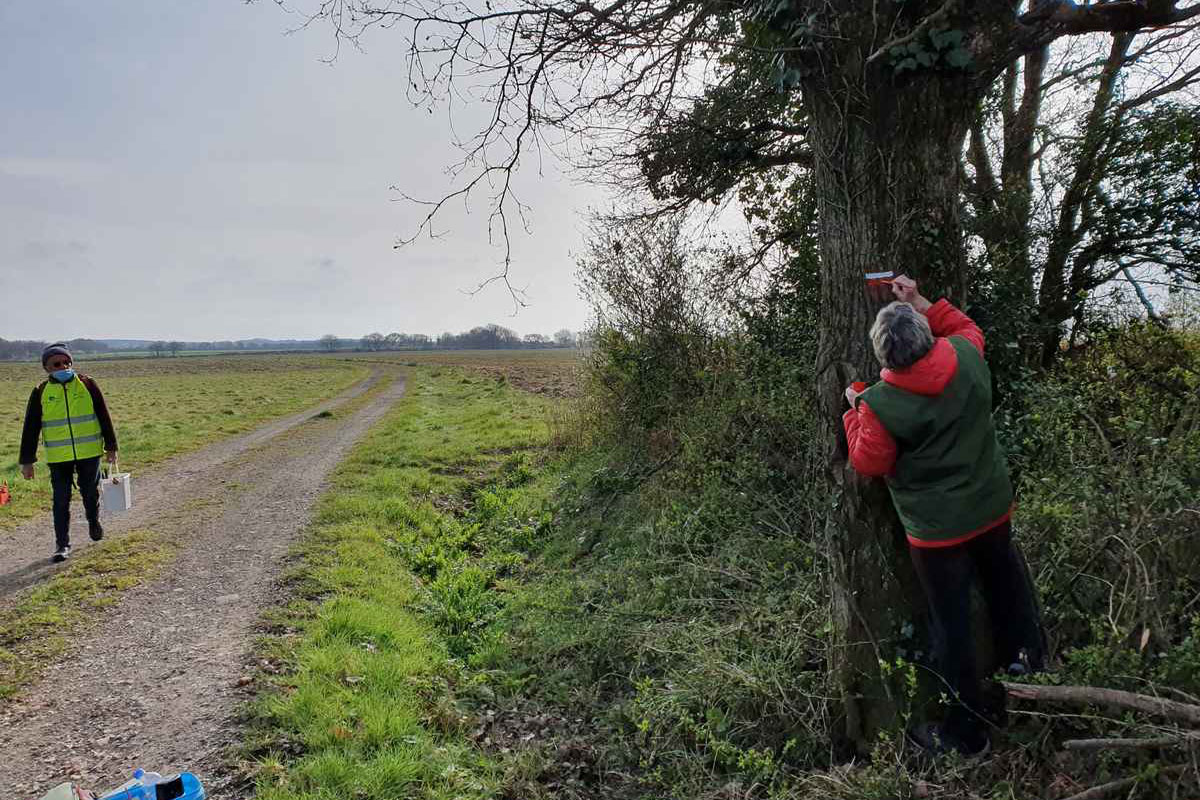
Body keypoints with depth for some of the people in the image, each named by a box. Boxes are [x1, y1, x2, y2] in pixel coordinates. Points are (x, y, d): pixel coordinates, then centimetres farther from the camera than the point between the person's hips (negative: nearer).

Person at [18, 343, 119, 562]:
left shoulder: (87, 385, -1)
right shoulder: (40, 392, 0)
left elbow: (104, 417, 4)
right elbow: (30, 428, 3)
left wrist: (111, 447, 5)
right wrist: (27, 461, 2)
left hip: (89, 453, 0)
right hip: (58, 457, 0)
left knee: (90, 493, 12)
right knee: (61, 500, 2)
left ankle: (94, 522, 40)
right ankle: (62, 544, 11)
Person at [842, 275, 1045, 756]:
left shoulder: (879, 404, -26)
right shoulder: (967, 358, -11)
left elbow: (868, 464, -12)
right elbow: (965, 327, 13)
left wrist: (854, 413, -1)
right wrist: (922, 303, 13)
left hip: (937, 531, -5)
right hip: (992, 508, 6)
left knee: (952, 625, 9)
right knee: (1003, 579, 31)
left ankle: (967, 731, 25)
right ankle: (1027, 656, 55)